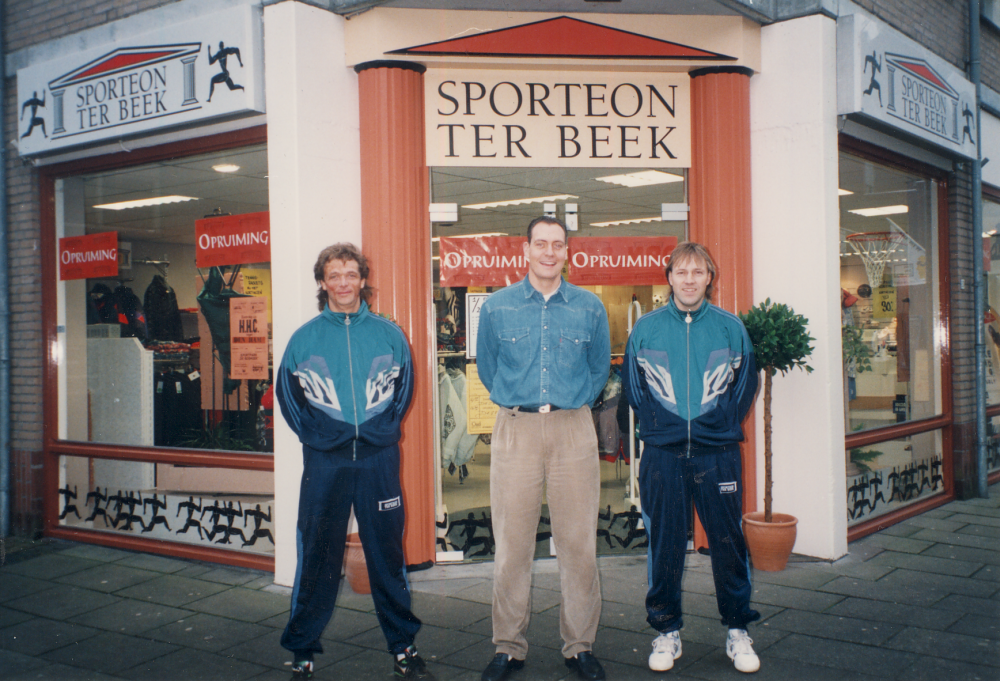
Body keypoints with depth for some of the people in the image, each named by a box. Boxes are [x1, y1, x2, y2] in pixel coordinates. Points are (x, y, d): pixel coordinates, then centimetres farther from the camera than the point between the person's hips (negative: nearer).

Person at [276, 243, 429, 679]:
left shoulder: (388, 334, 5)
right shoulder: (304, 337, 4)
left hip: (379, 458, 1)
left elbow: (405, 386, 14)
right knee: (317, 556, 4)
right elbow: (286, 393, 10)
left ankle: (402, 644, 22)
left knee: (387, 553, 9)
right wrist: (313, 433, 1)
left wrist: (385, 427, 4)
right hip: (325, 459, -1)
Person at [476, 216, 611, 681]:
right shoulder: (497, 307, 6)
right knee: (511, 543, 0)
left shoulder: (590, 308, 7)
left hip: (573, 430, 1)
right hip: (515, 431, 0)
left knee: (579, 542, 3)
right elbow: (486, 368, 17)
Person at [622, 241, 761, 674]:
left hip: (718, 451, 0)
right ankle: (667, 631, 19)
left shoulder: (730, 327, 4)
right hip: (662, 454, 0)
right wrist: (655, 423, 3)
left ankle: (738, 631, 20)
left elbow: (746, 380, 10)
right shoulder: (646, 328, 4)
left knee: (729, 542, 5)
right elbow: (632, 385, 11)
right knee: (664, 545, 6)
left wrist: (724, 421, 2)